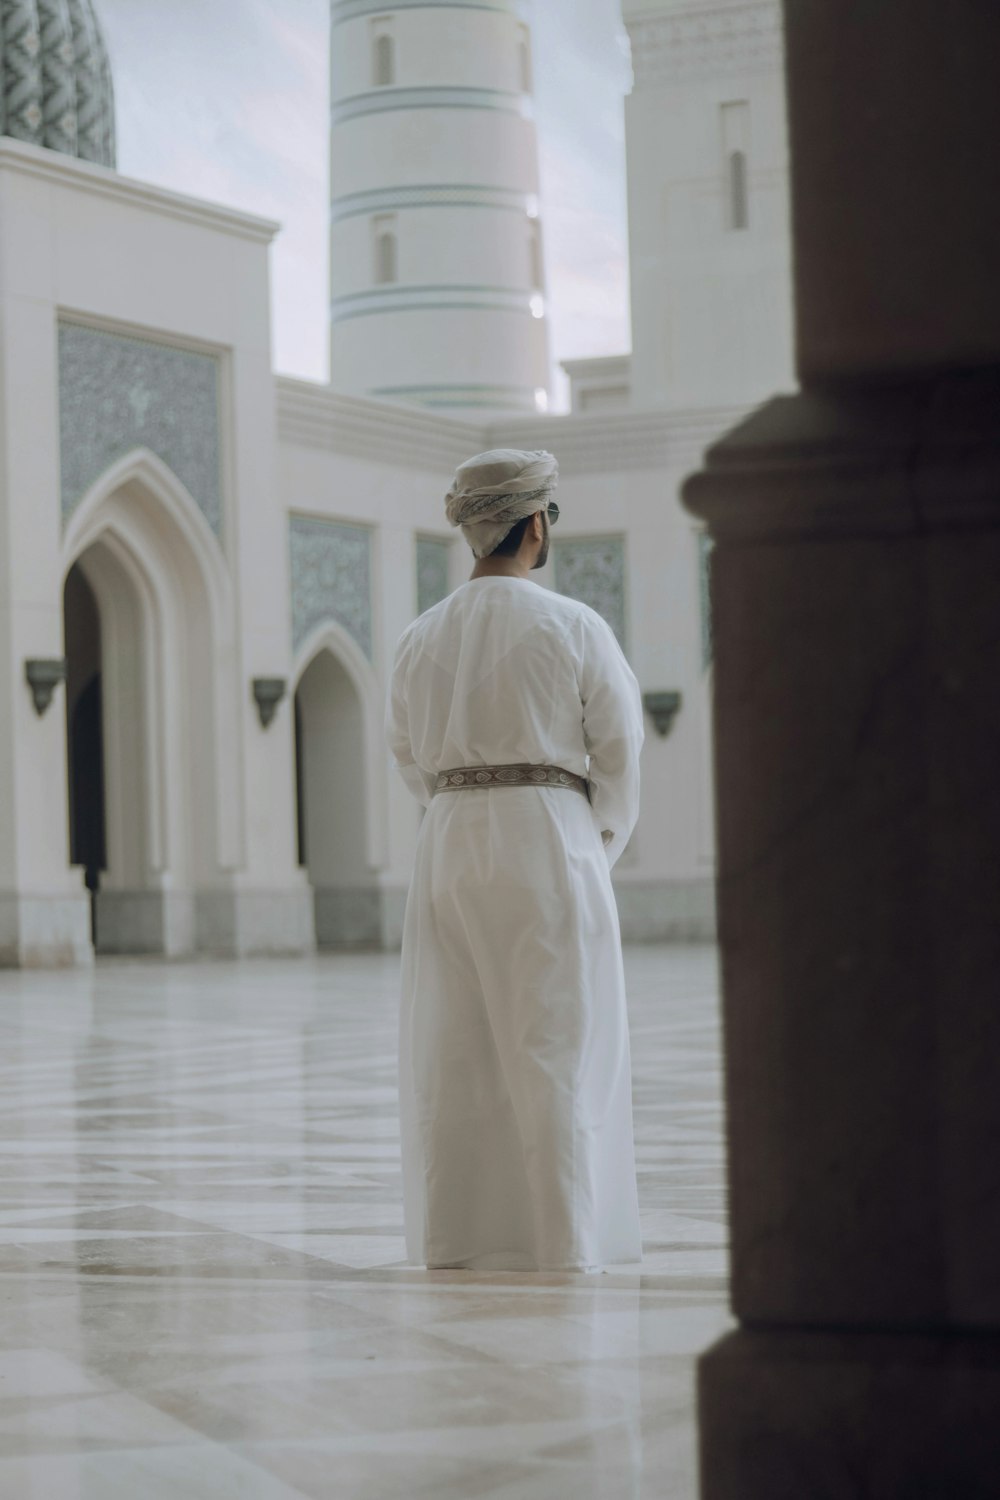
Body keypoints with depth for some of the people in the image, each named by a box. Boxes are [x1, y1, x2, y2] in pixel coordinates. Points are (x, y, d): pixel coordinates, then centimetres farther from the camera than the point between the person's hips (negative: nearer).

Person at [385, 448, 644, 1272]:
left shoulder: (421, 638, 6)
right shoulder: (573, 627, -5)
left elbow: (409, 755, 12)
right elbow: (619, 748, -1)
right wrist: (599, 850, 13)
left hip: (449, 840, 4)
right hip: (547, 837, -4)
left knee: (454, 1043, 8)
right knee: (556, 1041, 0)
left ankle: (457, 1235, 13)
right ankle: (559, 1235, 1)